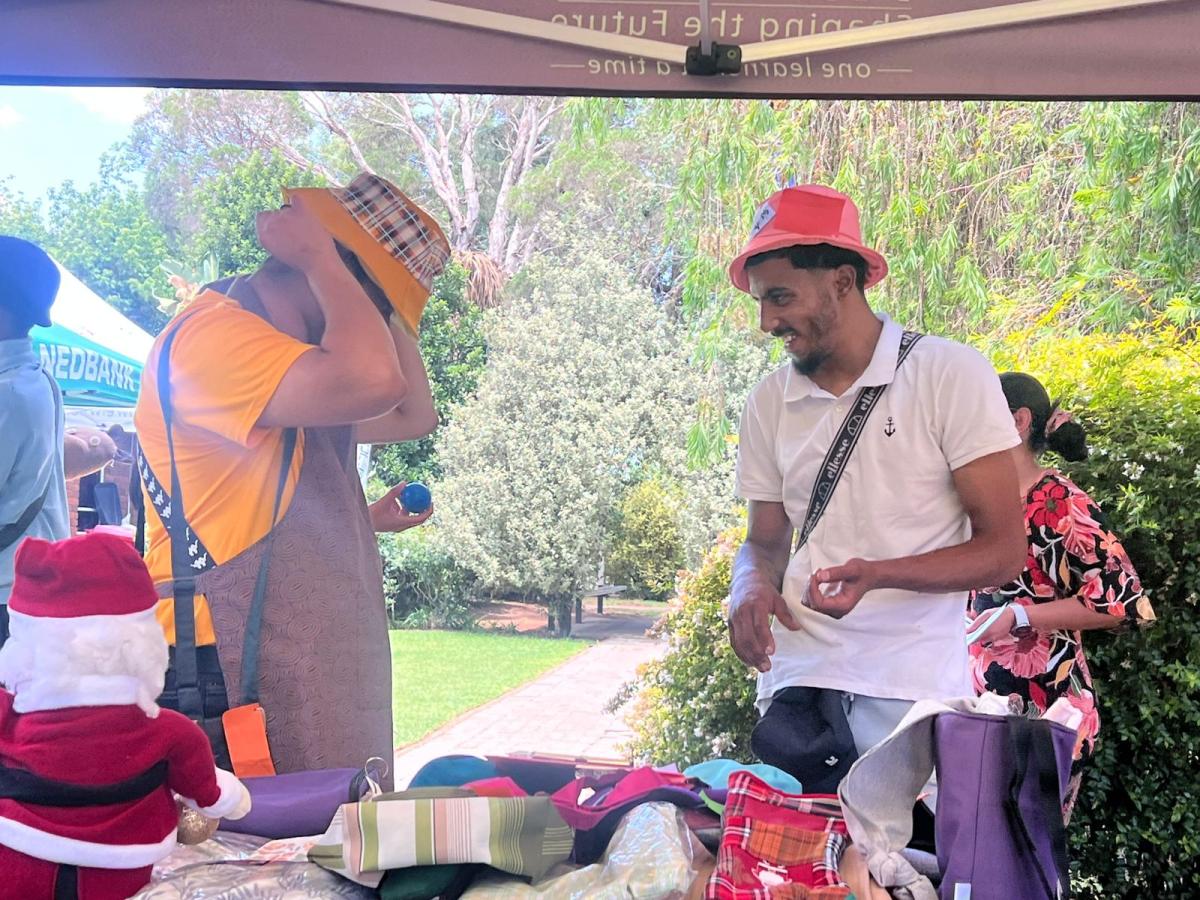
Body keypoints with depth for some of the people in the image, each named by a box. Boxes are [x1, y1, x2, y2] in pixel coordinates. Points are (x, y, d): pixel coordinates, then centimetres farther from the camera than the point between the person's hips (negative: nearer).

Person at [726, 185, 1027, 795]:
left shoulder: (949, 374, -6)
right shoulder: (769, 402, 6)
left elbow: (1002, 550, -8)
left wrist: (877, 574, -23)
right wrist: (752, 585, -8)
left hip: (915, 698, -3)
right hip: (797, 688, 4)